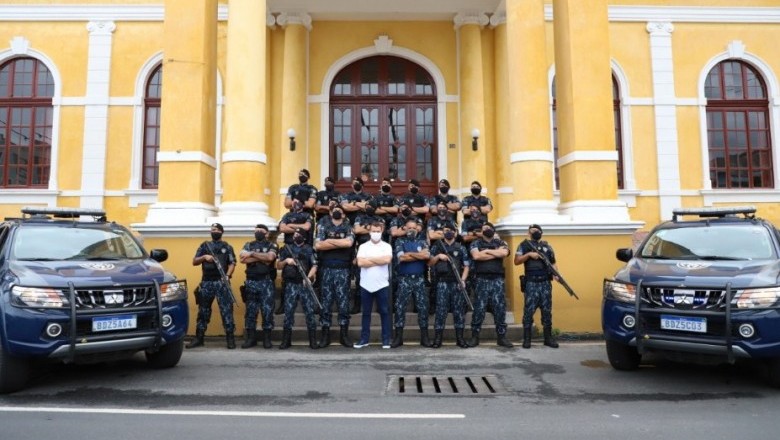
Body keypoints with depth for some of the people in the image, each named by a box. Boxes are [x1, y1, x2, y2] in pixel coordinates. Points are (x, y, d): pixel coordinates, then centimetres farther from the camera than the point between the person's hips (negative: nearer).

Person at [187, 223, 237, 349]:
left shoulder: (227, 247, 9)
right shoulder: (204, 246, 14)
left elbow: (232, 263, 1)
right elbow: (194, 262, 11)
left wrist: (227, 275, -15)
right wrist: (204, 257, -9)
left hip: (221, 282, -2)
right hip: (206, 282, 2)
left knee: (226, 310, -6)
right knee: (203, 310, 9)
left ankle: (230, 338, -2)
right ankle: (199, 338, 17)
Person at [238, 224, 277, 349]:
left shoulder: (272, 245, 5)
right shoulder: (248, 245, 13)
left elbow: (270, 257, -16)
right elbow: (242, 258, -6)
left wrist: (252, 254, -10)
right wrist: (261, 258, -10)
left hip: (266, 282, -3)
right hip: (251, 282, 3)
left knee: (267, 310, -1)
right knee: (250, 311, 7)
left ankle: (267, 338, 7)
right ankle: (250, 338, 15)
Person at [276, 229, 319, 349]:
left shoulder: (309, 249, 6)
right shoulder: (286, 248, 11)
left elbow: (314, 266, -1)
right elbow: (278, 266, 10)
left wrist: (308, 277, -17)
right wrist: (286, 261, -9)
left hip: (305, 284, -1)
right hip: (290, 285, 1)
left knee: (309, 311, -3)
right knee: (288, 312, 2)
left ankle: (313, 341, 3)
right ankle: (286, 340, 10)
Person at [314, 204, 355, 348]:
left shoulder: (348, 228, 9)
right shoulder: (324, 227, 11)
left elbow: (349, 243, -12)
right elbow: (317, 245, -4)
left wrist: (329, 241, -6)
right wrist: (340, 243, -7)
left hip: (343, 270, 0)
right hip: (327, 269, 1)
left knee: (343, 301, 0)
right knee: (326, 301, 2)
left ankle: (344, 334, 7)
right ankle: (325, 334, 8)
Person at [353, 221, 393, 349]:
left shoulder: (387, 246, 2)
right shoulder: (363, 246, 5)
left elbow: (387, 260, -16)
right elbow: (360, 263, -10)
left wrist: (370, 259, -9)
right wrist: (378, 261, -10)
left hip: (382, 285, -1)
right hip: (366, 285, 1)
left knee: (384, 312, 4)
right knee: (366, 313, 9)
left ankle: (386, 339, 12)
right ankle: (364, 339, 16)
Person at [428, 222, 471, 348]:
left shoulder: (461, 248, 9)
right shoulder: (436, 246, 9)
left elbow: (466, 266, 6)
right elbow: (429, 263, 8)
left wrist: (463, 279, -8)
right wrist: (438, 256, -9)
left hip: (457, 282, 1)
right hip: (442, 282, -1)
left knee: (459, 309, 3)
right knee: (441, 310, -2)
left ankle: (460, 338, 10)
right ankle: (437, 338, 2)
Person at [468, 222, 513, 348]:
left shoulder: (501, 242, 14)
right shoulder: (476, 243, 9)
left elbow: (504, 253, -9)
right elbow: (476, 256, -12)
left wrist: (486, 251, -4)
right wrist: (496, 253, -5)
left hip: (497, 280, 2)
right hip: (481, 280, -2)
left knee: (500, 308, 2)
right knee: (479, 308, -1)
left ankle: (501, 337, 10)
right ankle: (475, 336, 7)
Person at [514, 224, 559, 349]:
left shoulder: (547, 245, 14)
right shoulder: (524, 245, 5)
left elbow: (552, 263, 13)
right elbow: (516, 261, -3)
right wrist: (529, 254, -15)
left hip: (546, 283, 4)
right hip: (531, 283, -3)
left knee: (547, 310, 7)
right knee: (529, 310, -3)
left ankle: (548, 338, 14)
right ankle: (526, 339, 3)